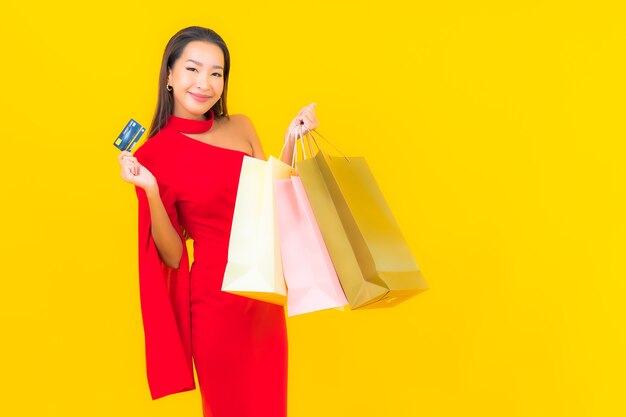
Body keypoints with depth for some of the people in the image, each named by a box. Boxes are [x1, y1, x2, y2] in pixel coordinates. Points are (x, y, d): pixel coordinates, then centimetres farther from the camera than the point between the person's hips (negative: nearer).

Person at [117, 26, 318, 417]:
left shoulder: (240, 127, 3)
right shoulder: (156, 153, -9)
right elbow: (172, 256, -9)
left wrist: (290, 141, 0)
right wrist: (150, 191, -22)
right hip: (217, 300, -5)